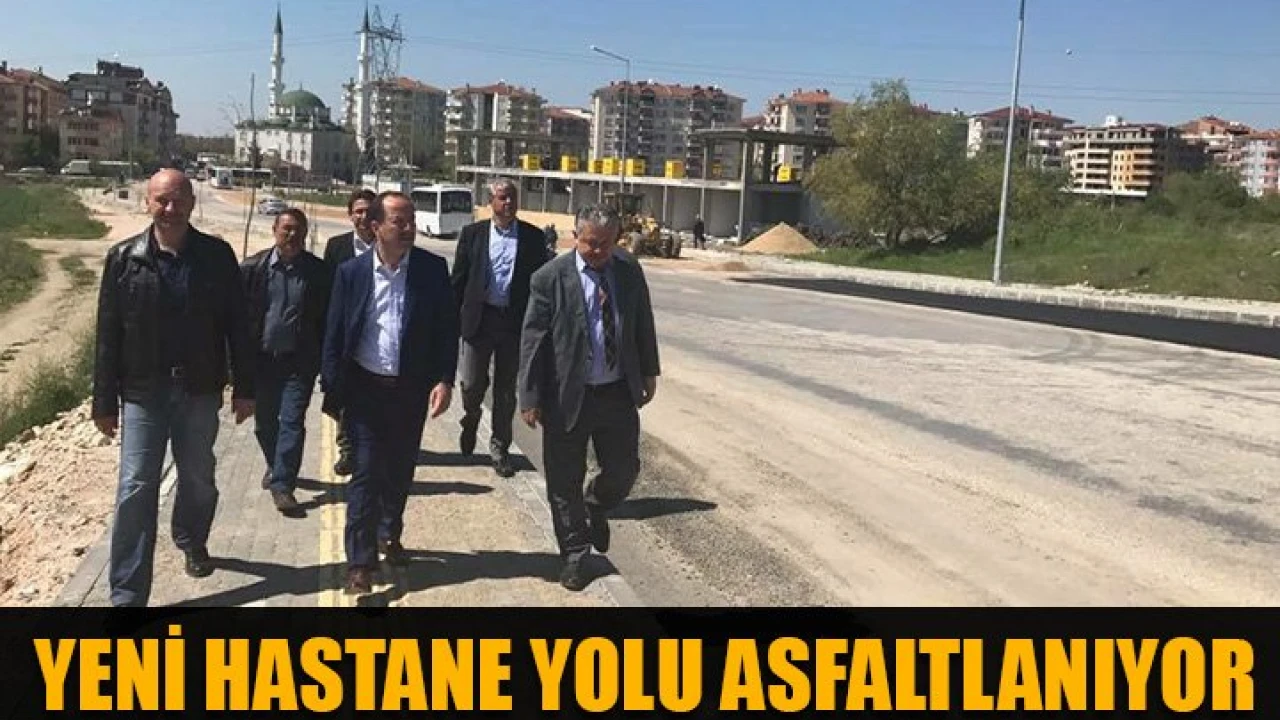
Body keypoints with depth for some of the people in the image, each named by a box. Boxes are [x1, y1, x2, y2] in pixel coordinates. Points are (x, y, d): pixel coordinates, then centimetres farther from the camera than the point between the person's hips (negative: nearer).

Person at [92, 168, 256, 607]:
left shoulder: (217, 256, -3)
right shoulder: (124, 258, -4)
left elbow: (236, 326, 1)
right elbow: (108, 335, -1)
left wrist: (244, 388, 1)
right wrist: (104, 401, -1)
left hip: (200, 391, 1)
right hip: (143, 393, -1)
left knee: (199, 480, 17)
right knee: (135, 491, -3)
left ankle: (192, 543, 45)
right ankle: (127, 595, 4)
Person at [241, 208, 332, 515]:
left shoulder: (319, 272, -3)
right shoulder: (253, 268, -1)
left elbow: (326, 318, 0)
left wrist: (323, 359, -3)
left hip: (299, 362, -2)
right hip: (261, 359, 2)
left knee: (292, 422, -6)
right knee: (264, 422, 16)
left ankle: (282, 484, 1)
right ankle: (275, 466, 41)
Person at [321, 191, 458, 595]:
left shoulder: (433, 269, -4)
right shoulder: (352, 272, -4)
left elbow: (447, 328, -1)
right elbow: (334, 335, 0)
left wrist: (445, 380, -9)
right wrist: (332, 390, -2)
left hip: (412, 389, 2)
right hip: (365, 387, -2)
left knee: (400, 470, 15)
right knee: (366, 472, -2)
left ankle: (389, 535, 39)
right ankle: (360, 562, 5)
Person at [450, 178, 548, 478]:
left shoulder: (534, 237, 2)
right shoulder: (472, 233, 3)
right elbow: (459, 280, 5)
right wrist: (454, 318, 1)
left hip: (515, 321, 0)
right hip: (479, 319, 0)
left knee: (506, 390, 8)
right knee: (472, 384, 3)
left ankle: (499, 447, 22)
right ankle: (471, 418, 37)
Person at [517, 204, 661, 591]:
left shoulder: (629, 270, 0)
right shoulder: (550, 278, -12)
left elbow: (643, 323, 12)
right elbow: (532, 341, -10)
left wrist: (648, 372, 14)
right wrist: (530, 397, -11)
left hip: (619, 393, 3)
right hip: (568, 395, -3)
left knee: (624, 471, 10)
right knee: (565, 483, 8)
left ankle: (595, 509, 44)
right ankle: (574, 555, 26)